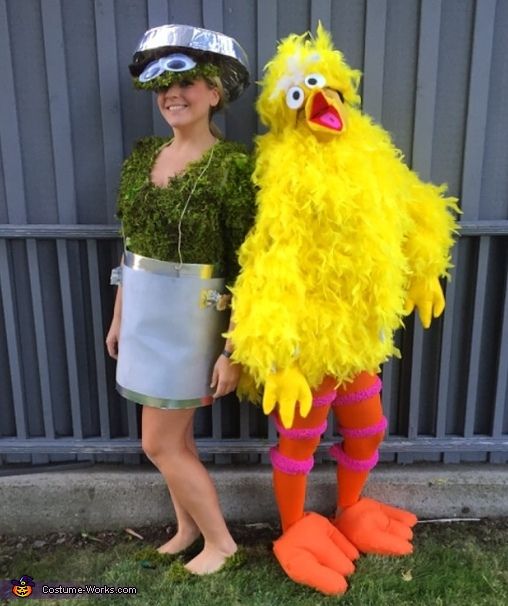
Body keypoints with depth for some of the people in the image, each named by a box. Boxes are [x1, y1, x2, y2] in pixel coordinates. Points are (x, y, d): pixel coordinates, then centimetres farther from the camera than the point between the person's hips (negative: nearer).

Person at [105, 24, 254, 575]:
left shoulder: (232, 166, -15)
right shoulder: (142, 157, 5)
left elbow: (243, 267, -14)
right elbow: (130, 247, 11)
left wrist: (233, 351, -14)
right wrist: (118, 318, 15)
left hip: (189, 315, -6)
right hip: (144, 312, 6)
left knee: (158, 443, 3)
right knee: (175, 437, 18)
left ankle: (220, 540, 26)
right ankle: (188, 527, 41)